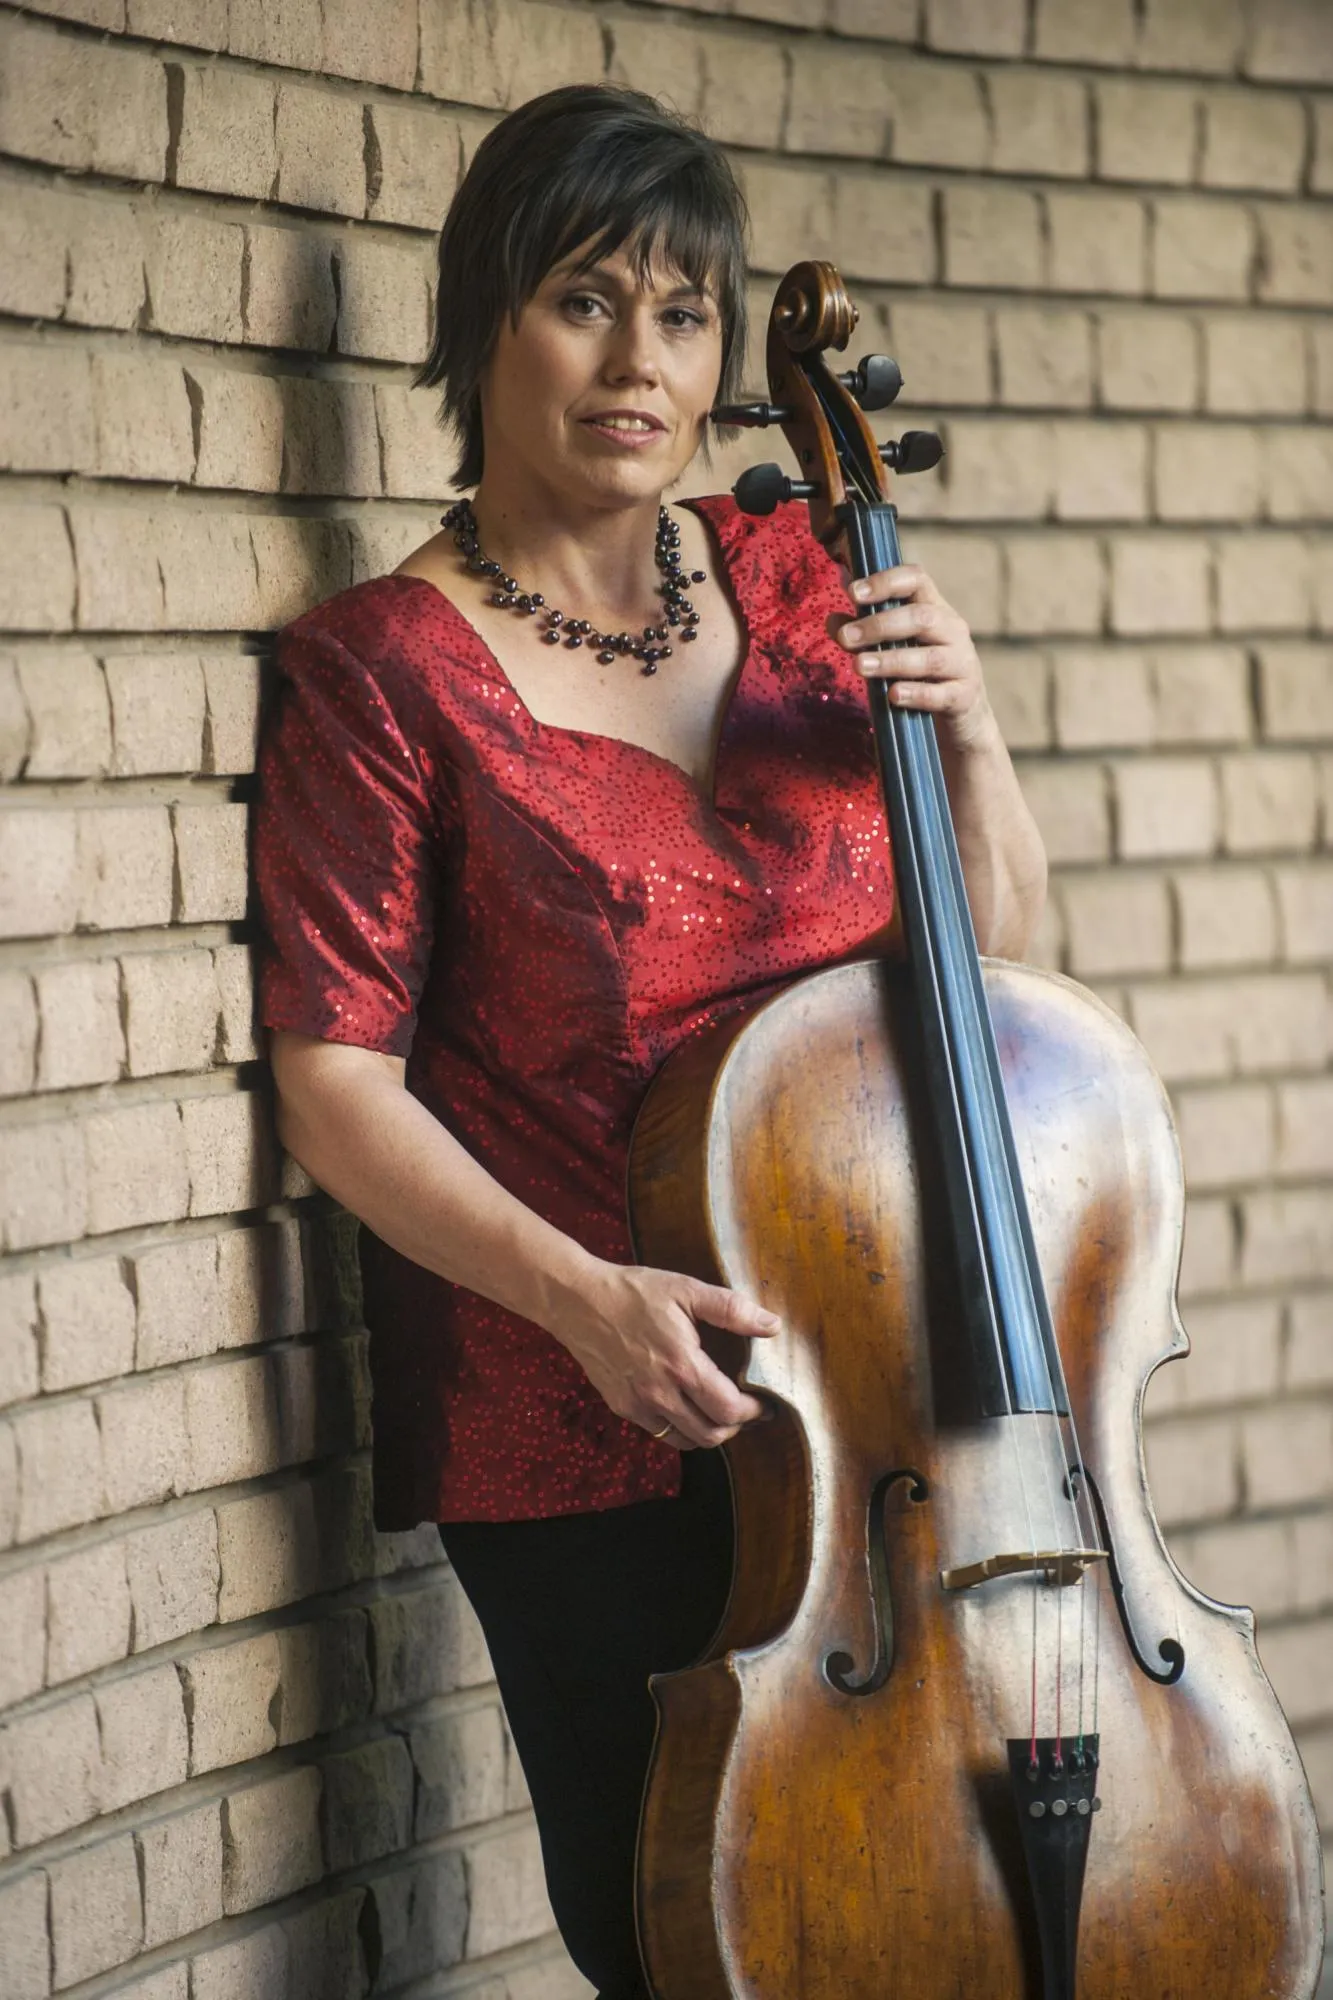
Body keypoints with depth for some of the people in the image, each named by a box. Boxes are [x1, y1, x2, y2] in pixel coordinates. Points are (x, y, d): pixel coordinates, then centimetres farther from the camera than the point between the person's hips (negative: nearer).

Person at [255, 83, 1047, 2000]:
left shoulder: (790, 583, 8)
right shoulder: (388, 671, -6)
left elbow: (997, 942, 15)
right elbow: (340, 1085, -9)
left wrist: (968, 736, -5)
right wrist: (578, 1295, -22)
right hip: (573, 1432, -4)